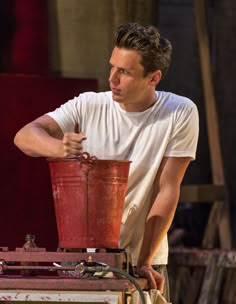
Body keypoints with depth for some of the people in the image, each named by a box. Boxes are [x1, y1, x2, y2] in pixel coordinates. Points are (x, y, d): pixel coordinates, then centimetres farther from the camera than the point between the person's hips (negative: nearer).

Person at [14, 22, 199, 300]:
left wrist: (145, 262, -16)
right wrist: (59, 147, -35)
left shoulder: (181, 114, -8)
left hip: (144, 259, -1)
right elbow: (24, 136, -12)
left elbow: (167, 190, -10)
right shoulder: (89, 106, -4)